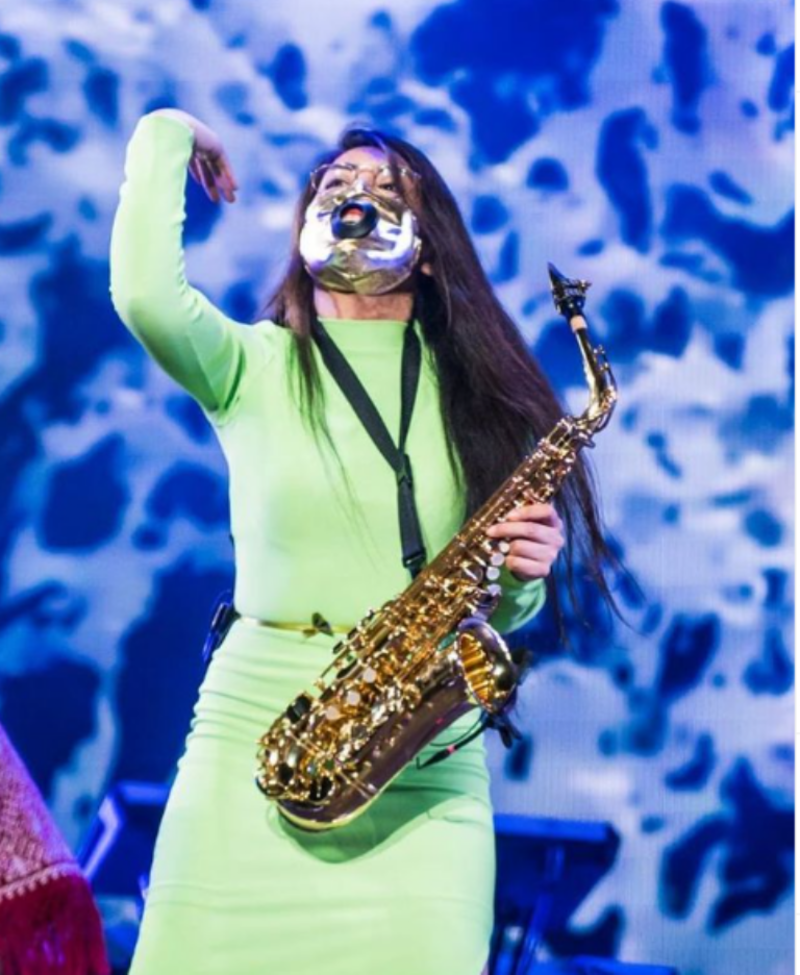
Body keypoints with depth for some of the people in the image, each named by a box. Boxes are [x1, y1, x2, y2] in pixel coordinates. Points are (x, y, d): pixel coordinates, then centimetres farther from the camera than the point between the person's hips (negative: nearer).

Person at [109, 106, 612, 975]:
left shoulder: (475, 393, 11)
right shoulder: (253, 368, 6)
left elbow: (494, 609, 15)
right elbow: (144, 294, -16)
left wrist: (521, 573, -9)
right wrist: (167, 136, 0)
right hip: (254, 733, -1)